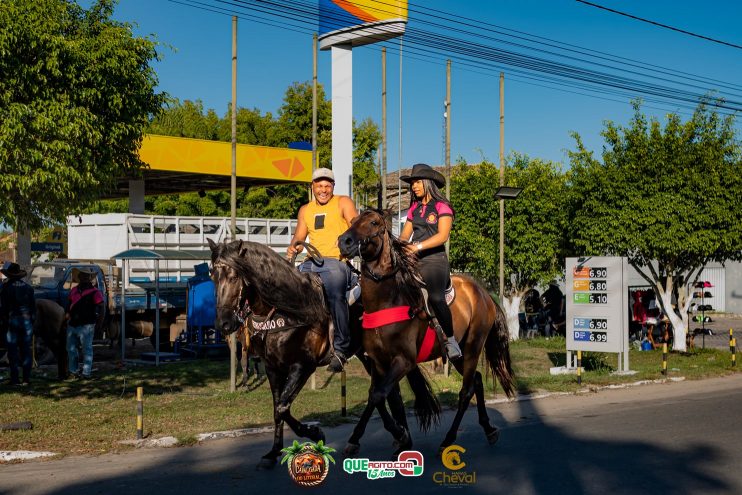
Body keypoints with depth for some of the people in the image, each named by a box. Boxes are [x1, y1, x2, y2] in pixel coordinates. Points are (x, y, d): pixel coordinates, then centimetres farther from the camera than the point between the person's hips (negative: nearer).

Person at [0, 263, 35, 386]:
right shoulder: (28, 287, 5)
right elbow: (33, 306, 7)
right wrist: (32, 320, 13)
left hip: (12, 321, -3)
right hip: (26, 321, 3)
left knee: (13, 351, 1)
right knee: (26, 350, 7)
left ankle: (15, 379, -1)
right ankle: (26, 378, 7)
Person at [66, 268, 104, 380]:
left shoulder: (95, 292, -5)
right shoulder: (74, 290, 14)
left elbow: (101, 308, -7)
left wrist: (100, 322, -14)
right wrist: (68, 315, 14)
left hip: (86, 325, -6)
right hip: (72, 324, 6)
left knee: (87, 349, -3)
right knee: (71, 348, 12)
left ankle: (86, 372, -1)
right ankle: (74, 371, 24)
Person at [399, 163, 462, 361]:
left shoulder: (442, 207, 1)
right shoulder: (414, 209, 20)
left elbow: (442, 236, -12)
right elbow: (405, 235, 15)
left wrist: (418, 246, -23)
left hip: (435, 259, -6)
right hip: (413, 261, 7)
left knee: (436, 297, -28)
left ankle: (451, 340, -16)